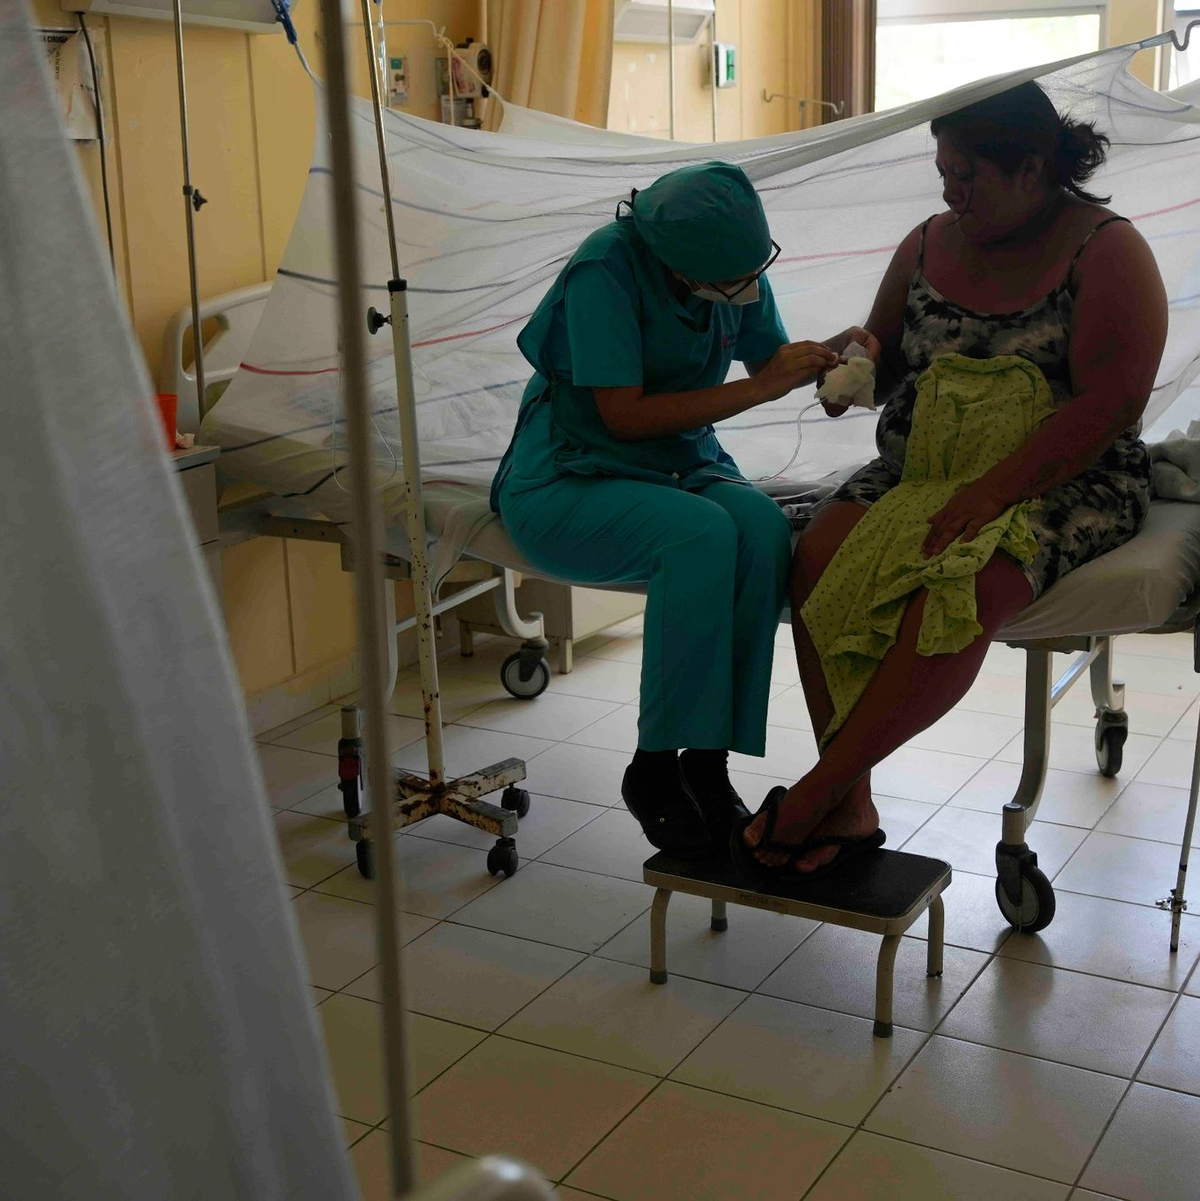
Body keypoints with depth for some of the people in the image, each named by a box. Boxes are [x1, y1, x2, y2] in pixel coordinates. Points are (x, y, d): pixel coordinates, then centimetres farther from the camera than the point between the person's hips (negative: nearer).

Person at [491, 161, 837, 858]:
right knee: (703, 534, -35)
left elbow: (768, 355, 16)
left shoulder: (737, 265, 0)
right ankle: (654, 770, -22)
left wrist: (825, 356, -6)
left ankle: (708, 762, -22)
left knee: (764, 527, -29)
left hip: (681, 468, 6)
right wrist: (759, 388, -21)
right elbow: (624, 415, -22)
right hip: (569, 482, -5)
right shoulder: (607, 269, -20)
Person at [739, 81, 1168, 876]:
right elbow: (885, 371, 24)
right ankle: (850, 809, -25)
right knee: (822, 555, -26)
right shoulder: (928, 245, 13)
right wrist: (862, 352, -2)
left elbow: (1109, 403, -15)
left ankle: (818, 792, -28)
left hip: (1063, 482, -5)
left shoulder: (1107, 251, -4)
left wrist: (992, 492, -25)